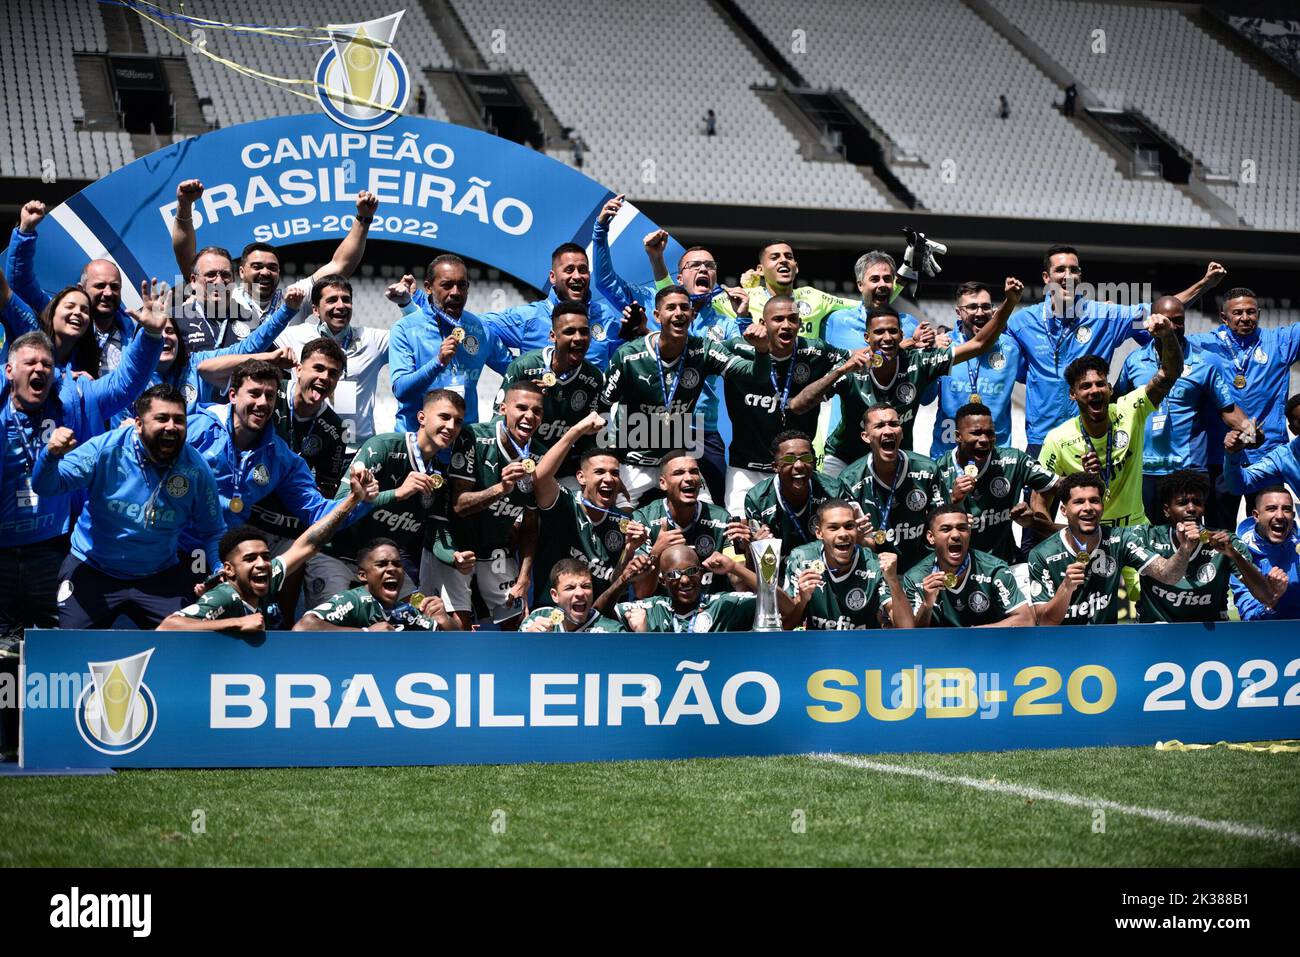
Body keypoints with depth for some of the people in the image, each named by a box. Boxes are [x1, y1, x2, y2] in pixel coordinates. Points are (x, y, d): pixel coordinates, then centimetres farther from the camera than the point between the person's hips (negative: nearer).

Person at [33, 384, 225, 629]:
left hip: (159, 578, 2)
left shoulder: (196, 470, -10)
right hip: (92, 570, -1)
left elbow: (212, 533, 0)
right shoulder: (106, 450, -15)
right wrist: (52, 456, -41)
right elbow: (46, 487, -19)